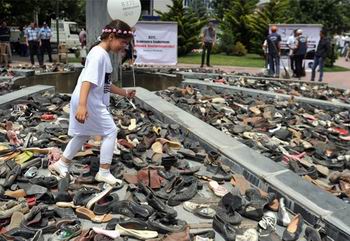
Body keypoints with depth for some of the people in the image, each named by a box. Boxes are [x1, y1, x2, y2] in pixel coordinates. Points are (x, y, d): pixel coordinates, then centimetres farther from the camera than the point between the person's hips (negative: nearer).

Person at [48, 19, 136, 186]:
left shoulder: (104, 54, 15)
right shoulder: (99, 54, -17)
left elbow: (105, 83, 22)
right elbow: (87, 80, -28)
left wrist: (124, 93, 20)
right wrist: (82, 105, -37)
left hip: (93, 102, 10)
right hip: (89, 103, -10)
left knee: (83, 134, 21)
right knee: (110, 131, -2)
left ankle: (62, 164, 34)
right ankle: (104, 172, 5)